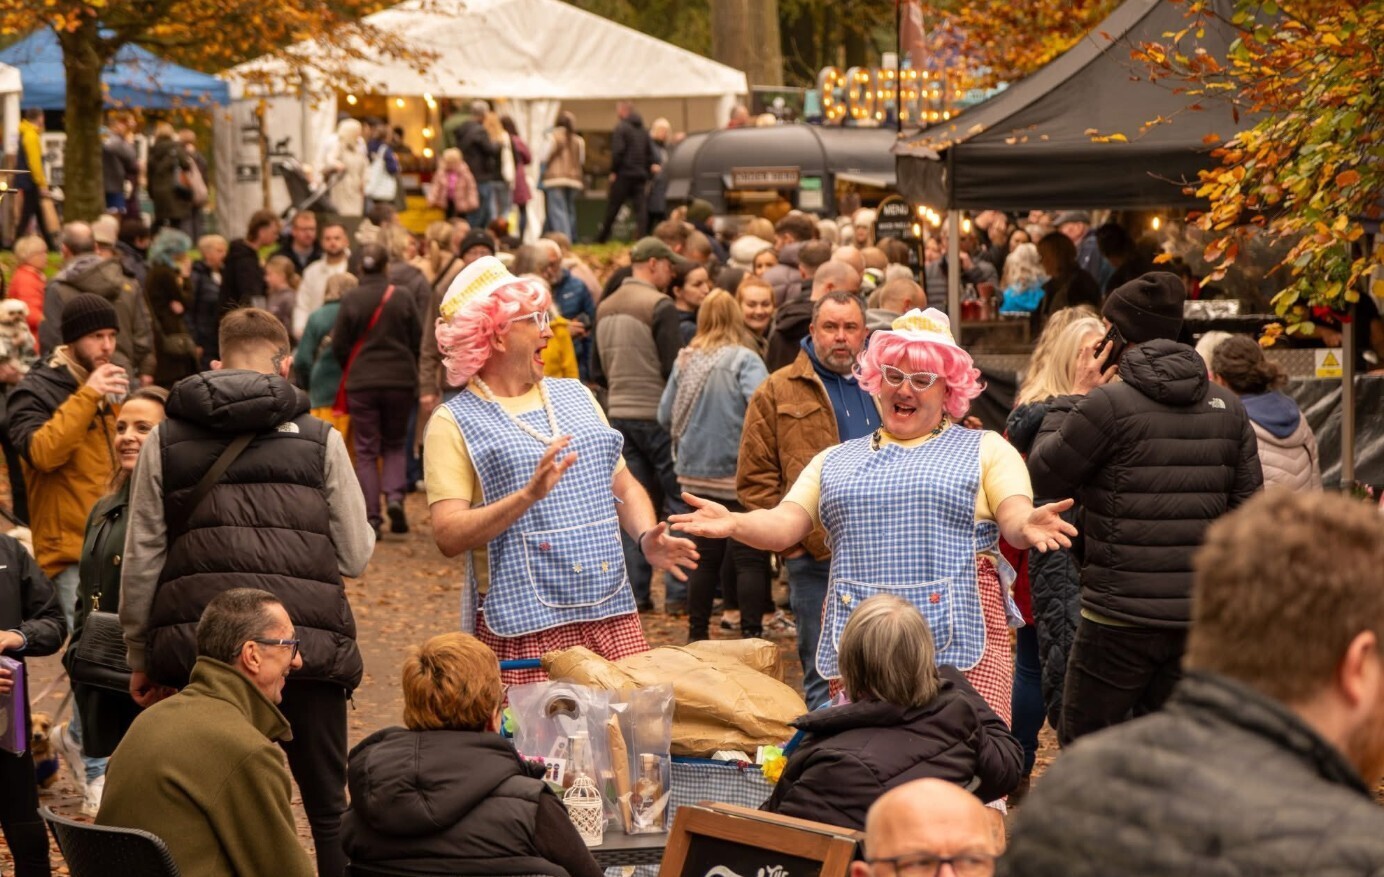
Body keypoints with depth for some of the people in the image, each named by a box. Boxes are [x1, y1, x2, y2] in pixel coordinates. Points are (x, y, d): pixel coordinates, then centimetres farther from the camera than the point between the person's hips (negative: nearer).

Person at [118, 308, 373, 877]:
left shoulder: (164, 441, 8)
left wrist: (139, 657, 15)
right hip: (309, 646, -1)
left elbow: (141, 562, 7)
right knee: (329, 810, 9)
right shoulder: (320, 441, 4)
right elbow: (355, 557, 5)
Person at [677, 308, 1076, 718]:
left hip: (957, 637, -3)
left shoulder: (985, 449, 12)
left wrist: (1028, 526, -26)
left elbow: (1015, 521, -2)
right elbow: (784, 526, 10)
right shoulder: (835, 461, 20)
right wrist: (734, 523, -12)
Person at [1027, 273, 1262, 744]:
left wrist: (1074, 398, 5)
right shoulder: (1227, 408, 6)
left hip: (1120, 618, -5)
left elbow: (1042, 475, -3)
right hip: (1201, 615, 6)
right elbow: (1247, 505, 9)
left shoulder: (1108, 404, -12)